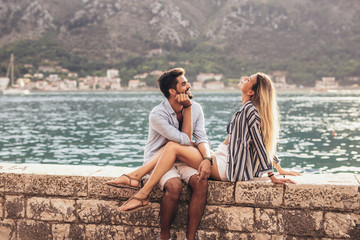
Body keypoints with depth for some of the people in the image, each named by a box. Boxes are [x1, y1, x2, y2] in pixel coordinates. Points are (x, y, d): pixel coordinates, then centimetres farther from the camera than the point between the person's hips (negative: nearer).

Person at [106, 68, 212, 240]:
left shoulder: (195, 108, 1)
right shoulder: (157, 114, -18)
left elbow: (201, 138, -6)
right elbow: (185, 139, -21)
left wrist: (207, 159, -26)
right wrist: (187, 108, -16)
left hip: (182, 160, 5)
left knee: (201, 182, -27)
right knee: (174, 186, -35)